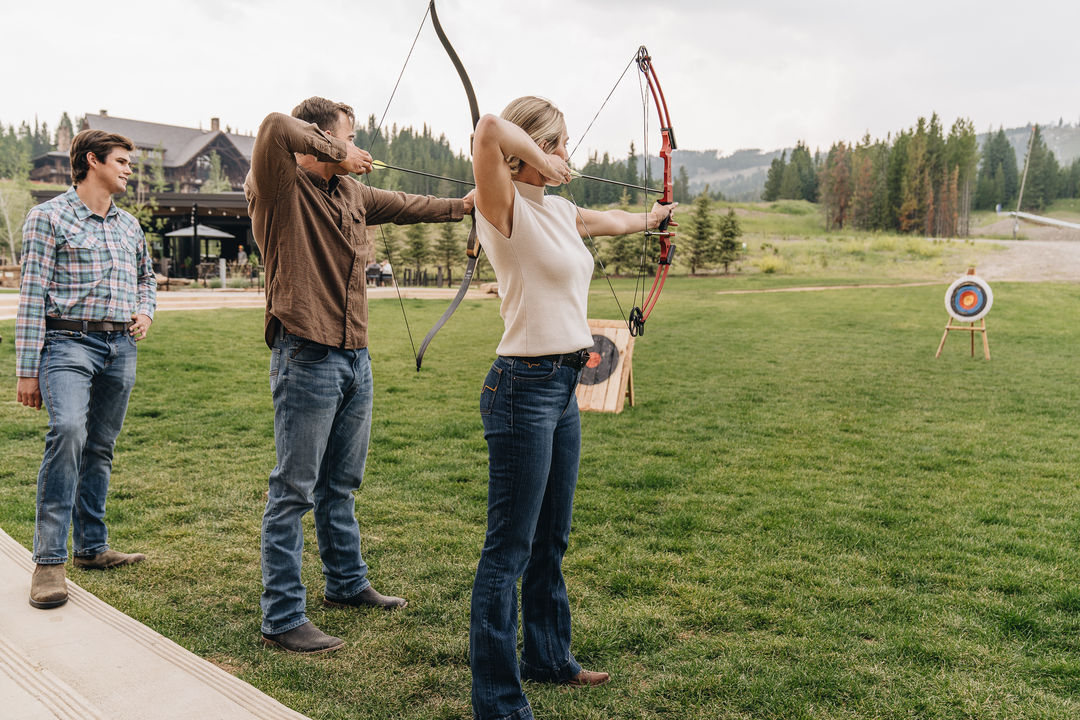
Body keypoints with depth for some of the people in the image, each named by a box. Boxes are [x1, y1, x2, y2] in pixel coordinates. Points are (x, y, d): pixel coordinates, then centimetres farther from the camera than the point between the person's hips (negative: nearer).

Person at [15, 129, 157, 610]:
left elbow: (146, 277, 32)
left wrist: (145, 311, 9)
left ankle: (91, 547, 23)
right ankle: (49, 560, -20)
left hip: (121, 348, 6)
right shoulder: (50, 217, -1)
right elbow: (32, 296, -6)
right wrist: (27, 369, -11)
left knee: (101, 447, 11)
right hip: (69, 342, -6)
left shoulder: (129, 225, 16)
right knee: (67, 430, -26)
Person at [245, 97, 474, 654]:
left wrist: (465, 205, 37)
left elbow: (405, 206, 30)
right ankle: (282, 618, 6)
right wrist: (336, 153, -14)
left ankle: (347, 583, 36)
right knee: (294, 490, -3)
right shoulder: (281, 189, -9)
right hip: (306, 356, -8)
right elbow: (276, 128, -27)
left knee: (341, 482, 20)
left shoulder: (352, 194, 16)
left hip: (354, 357, 8)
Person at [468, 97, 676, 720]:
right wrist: (541, 162, -14)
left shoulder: (559, 211, 14)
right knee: (509, 549, -1)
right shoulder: (506, 209, -12)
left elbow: (614, 220, 36)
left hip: (563, 388, 9)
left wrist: (651, 218, 52)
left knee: (551, 539, 21)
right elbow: (489, 131, -30)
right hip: (524, 389, -9)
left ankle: (549, 656, 39)